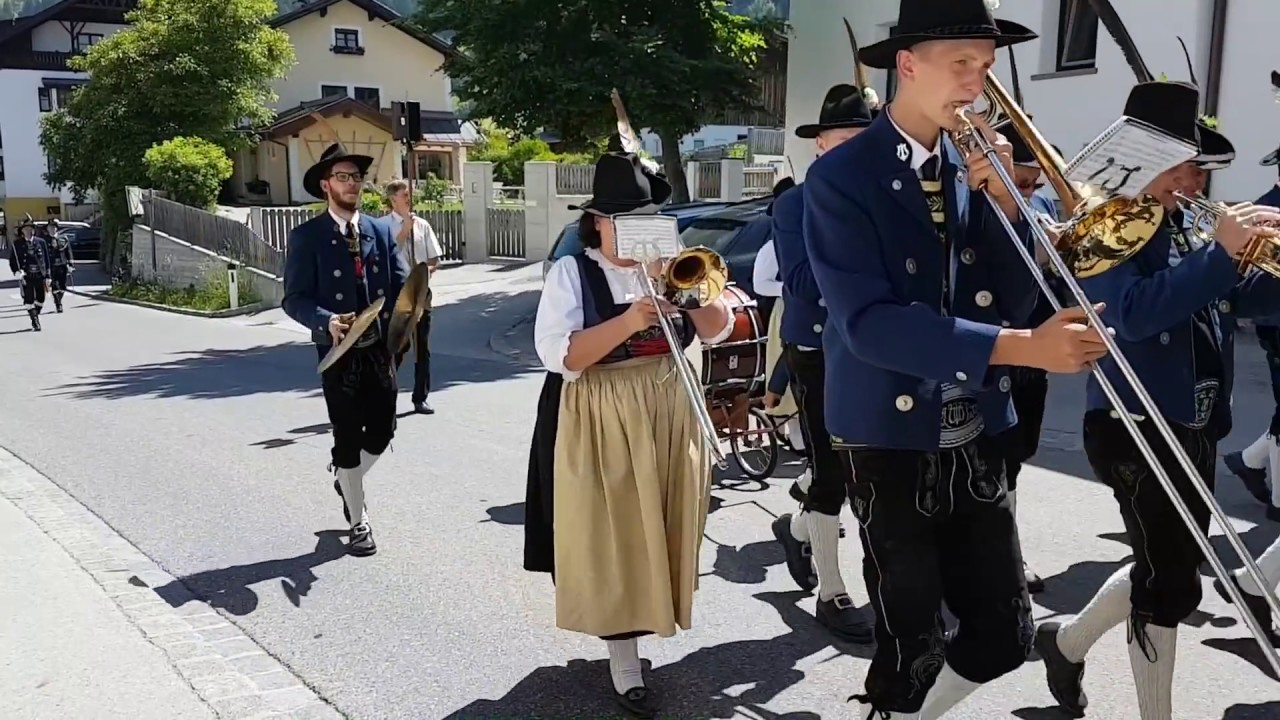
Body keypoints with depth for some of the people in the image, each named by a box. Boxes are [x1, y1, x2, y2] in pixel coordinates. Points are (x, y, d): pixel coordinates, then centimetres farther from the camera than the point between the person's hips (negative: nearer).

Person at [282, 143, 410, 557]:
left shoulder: (381, 232, 8)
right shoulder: (307, 236, -4)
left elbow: (402, 284, 4)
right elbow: (294, 298, -8)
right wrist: (327, 321, -27)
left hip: (379, 348, 4)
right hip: (338, 352, -4)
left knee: (382, 431, 10)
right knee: (348, 439, 5)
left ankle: (346, 481, 42)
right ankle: (359, 523, 21)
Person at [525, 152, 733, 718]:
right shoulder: (572, 272, -6)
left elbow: (719, 329, 5)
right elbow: (560, 356, -17)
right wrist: (628, 321, -27)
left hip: (669, 420, 5)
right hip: (602, 425, -5)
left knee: (660, 532, 13)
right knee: (613, 543, -2)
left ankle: (647, 622, 35)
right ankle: (625, 666, 9)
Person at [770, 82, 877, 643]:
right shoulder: (795, 205, -6)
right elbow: (801, 284, -17)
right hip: (817, 352, -5)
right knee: (832, 472, 0)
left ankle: (797, 527, 41)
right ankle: (832, 594, 16)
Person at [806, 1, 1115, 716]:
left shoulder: (976, 165, 6)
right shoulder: (842, 177, -12)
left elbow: (1013, 302, 2)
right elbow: (868, 323, -23)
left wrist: (1002, 199, -12)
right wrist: (1023, 349, -28)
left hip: (976, 437, 6)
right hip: (893, 440, -5)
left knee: (1005, 634, 11)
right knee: (913, 650, 5)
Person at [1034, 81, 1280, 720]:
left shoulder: (1180, 226, 11)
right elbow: (1134, 313, -29)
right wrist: (1220, 252, -30)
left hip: (1193, 426, 9)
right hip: (1137, 428, -9)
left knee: (1171, 567, 19)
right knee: (1172, 581, -1)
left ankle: (1067, 641, 38)